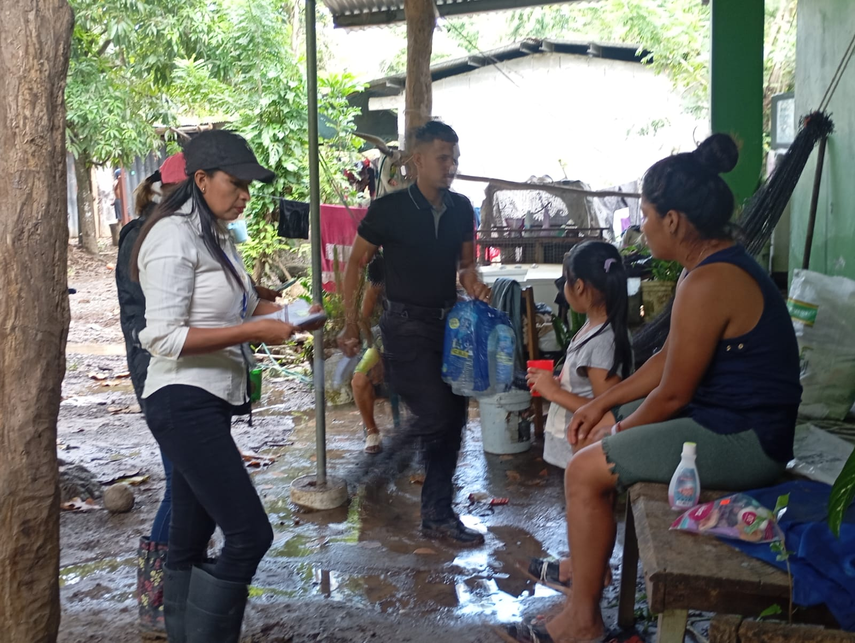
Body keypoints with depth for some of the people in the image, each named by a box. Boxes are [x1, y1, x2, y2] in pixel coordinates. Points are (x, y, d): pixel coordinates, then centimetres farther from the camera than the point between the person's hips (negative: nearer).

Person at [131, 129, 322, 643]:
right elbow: (163, 337, -20)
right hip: (184, 405, -9)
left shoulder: (218, 236, 14)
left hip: (212, 402, 9)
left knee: (191, 539, 14)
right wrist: (253, 331, -21)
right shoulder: (175, 236, -14)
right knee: (249, 534, -13)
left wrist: (286, 310, 4)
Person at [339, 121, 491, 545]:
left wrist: (474, 285, -7)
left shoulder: (461, 209, 5)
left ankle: (438, 517, 21)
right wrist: (351, 324, -6)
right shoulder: (388, 210, -10)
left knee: (452, 422, 8)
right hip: (406, 326, -6)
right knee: (436, 417, -15)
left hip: (449, 324, 6)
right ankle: (390, 446, 18)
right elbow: (356, 263, -2)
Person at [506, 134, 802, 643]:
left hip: (742, 442, -11)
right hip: (728, 416, 11)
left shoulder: (708, 285, -25)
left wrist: (620, 430, -2)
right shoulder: (720, 264, 8)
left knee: (586, 471, -13)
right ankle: (586, 561, 29)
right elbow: (668, 360, 13)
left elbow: (672, 394, -20)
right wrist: (603, 403, 12)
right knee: (596, 432, 17)